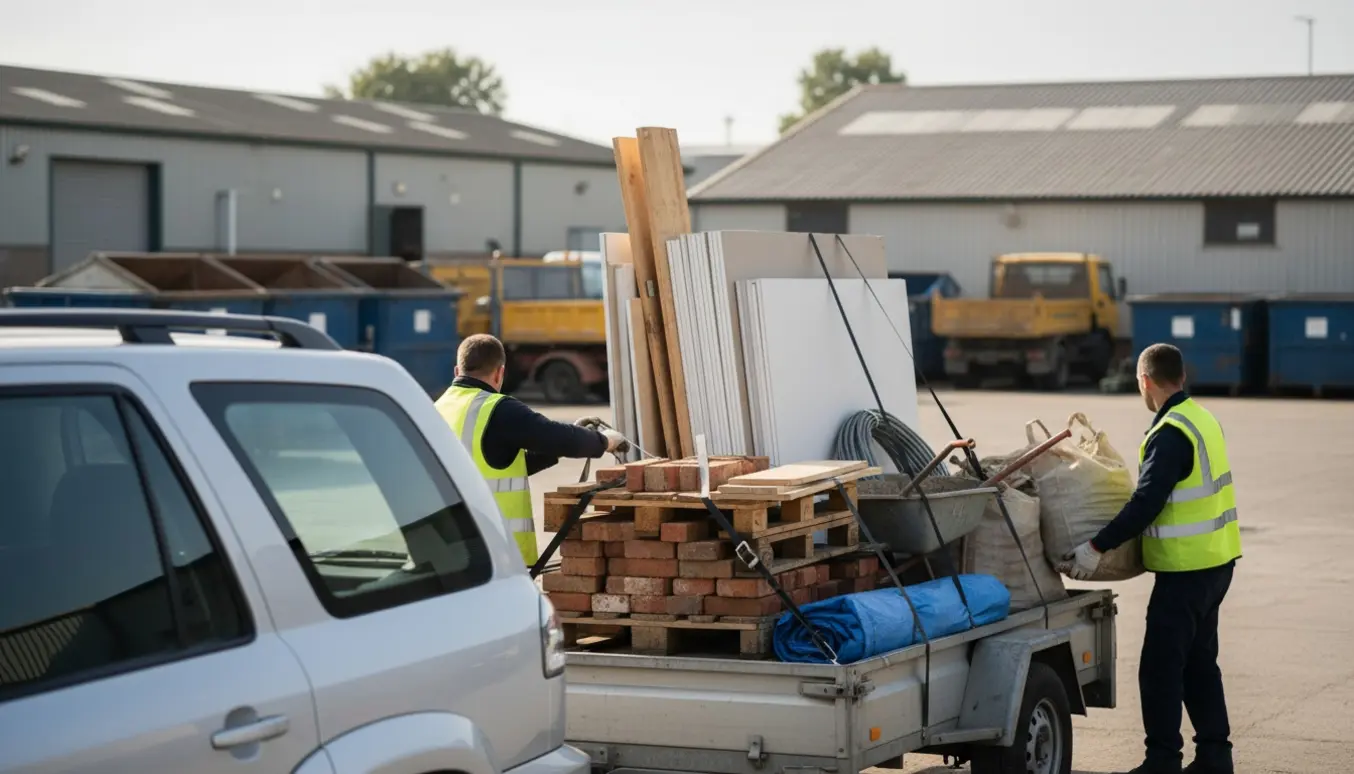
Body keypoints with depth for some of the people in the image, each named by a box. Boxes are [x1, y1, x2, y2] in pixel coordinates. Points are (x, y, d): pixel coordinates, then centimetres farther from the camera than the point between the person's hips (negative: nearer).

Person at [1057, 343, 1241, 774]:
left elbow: (1146, 503, -24)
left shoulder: (1170, 433, -19)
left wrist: (1098, 548, -22)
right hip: (1216, 560, 10)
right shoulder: (1201, 418, 10)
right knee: (1199, 660, 17)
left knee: (1160, 667, -3)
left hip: (1186, 568, -10)